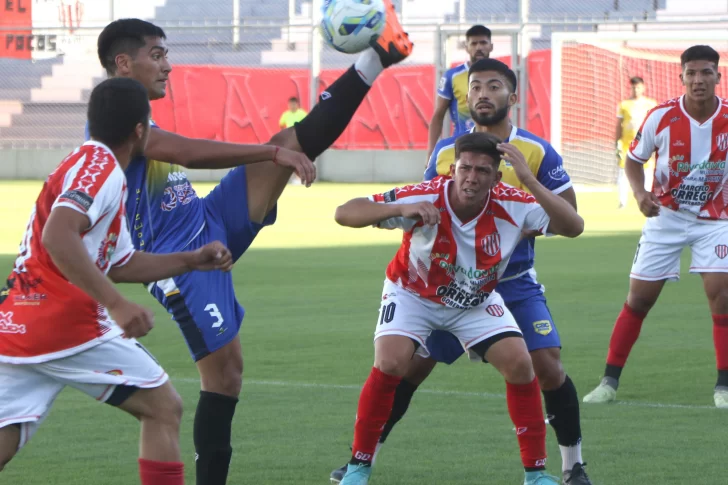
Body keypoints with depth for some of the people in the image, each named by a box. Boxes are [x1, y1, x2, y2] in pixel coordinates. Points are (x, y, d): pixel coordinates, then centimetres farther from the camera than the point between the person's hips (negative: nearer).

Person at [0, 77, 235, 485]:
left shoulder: (92, 166, 23)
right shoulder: (99, 167, -8)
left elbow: (119, 265, 31)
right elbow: (57, 237, -26)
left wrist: (191, 261, 32)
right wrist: (118, 305, -28)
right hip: (65, 324, -9)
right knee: (164, 408, 7)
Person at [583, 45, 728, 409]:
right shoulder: (661, 117, -13)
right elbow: (634, 160, 0)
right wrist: (640, 193, -18)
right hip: (666, 216, 0)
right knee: (638, 299, 2)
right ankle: (610, 381, 13)